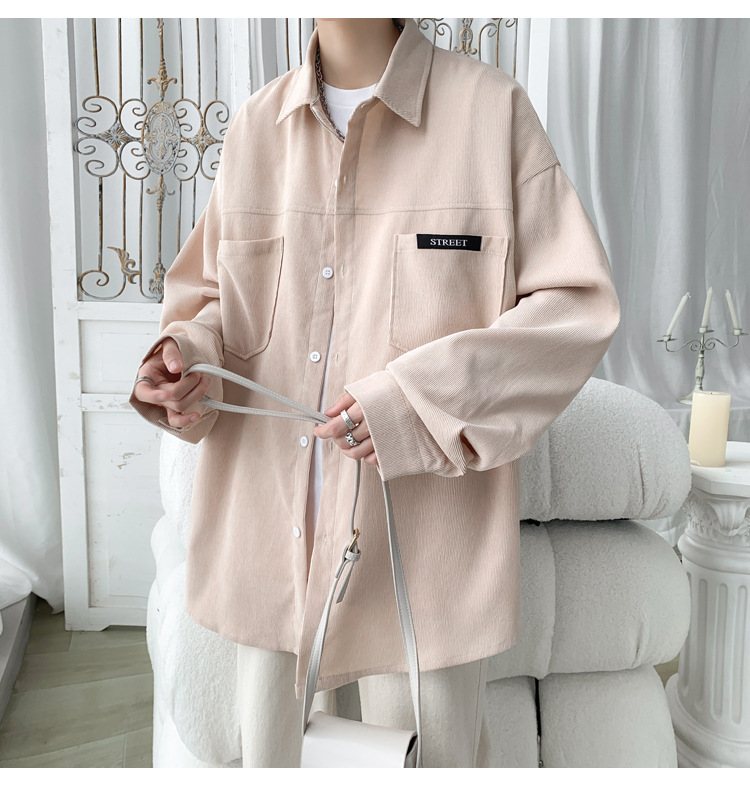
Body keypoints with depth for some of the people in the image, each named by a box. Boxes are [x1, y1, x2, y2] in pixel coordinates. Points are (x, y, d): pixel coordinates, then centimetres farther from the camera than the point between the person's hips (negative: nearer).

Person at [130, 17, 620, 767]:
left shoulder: (490, 107, -3)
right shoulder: (255, 124, 8)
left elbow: (576, 301, -5)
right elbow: (210, 292, 17)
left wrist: (420, 400, -17)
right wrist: (186, 355, -6)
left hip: (421, 544, -3)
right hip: (268, 530, 4)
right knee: (266, 753, 17)